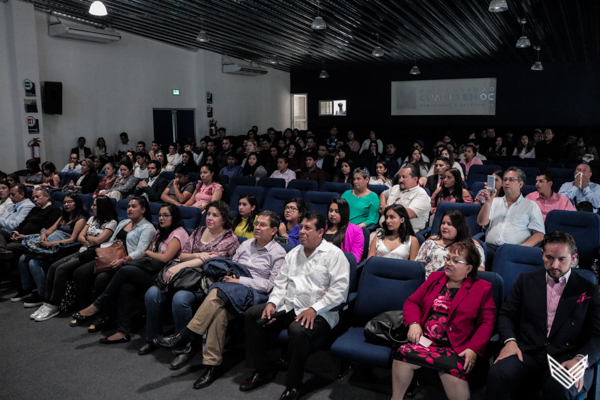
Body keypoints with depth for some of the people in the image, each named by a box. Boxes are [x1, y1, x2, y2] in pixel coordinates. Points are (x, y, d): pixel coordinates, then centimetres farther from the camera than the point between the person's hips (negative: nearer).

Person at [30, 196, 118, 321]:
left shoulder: (111, 223, -5)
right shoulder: (92, 219, 20)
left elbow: (99, 240, -14)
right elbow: (80, 237, 13)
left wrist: (87, 237, 3)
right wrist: (91, 242, -4)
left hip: (93, 255, -8)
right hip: (82, 252, 8)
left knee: (62, 269, -23)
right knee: (53, 266, -11)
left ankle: (53, 306, -17)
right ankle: (47, 303, -10)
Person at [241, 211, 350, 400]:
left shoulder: (334, 254, -7)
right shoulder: (294, 253, 14)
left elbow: (339, 290, -16)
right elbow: (281, 282, 14)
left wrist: (314, 309, -22)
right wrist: (272, 303, -4)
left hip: (319, 313, -7)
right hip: (288, 306, 7)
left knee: (298, 330, -37)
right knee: (251, 314, -7)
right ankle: (261, 370, 4)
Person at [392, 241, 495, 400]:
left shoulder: (482, 288, 8)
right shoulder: (435, 278, 19)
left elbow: (487, 322, 1)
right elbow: (412, 301, 19)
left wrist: (474, 349, -13)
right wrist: (413, 324, -1)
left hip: (456, 348, -3)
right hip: (425, 340, 4)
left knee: (450, 368, -36)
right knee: (402, 354, -26)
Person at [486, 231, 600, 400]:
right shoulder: (526, 280, 15)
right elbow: (507, 315, 13)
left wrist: (580, 360, -15)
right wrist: (510, 340, -8)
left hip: (566, 359, -1)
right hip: (527, 353, 1)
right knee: (497, 375, -32)